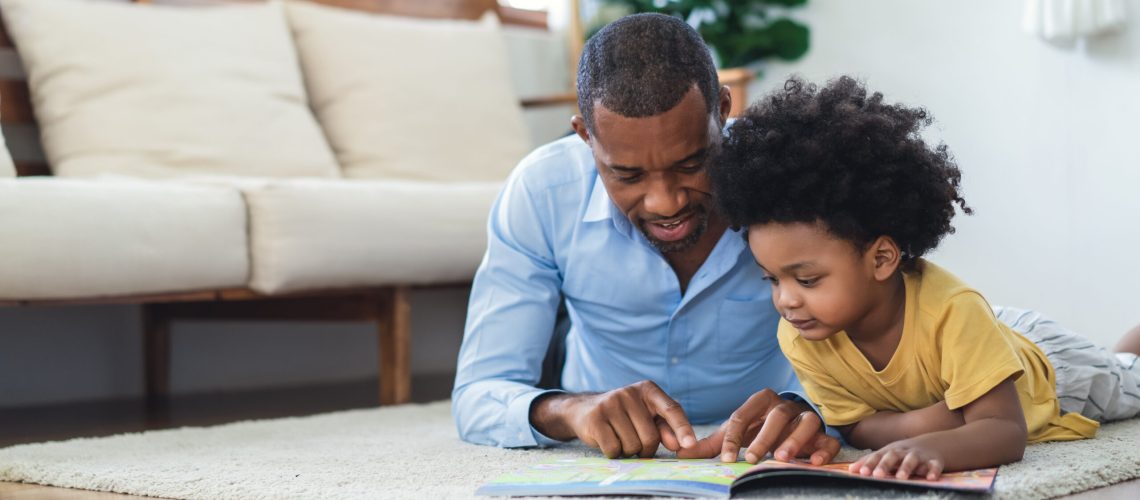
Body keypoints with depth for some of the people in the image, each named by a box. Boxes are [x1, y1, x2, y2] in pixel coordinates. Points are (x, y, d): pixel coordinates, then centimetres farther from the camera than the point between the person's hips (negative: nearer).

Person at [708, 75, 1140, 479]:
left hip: (1039, 364, -3)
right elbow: (855, 426, -24)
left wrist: (932, 447, -71)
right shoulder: (798, 337, -34)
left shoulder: (952, 312, -49)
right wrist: (922, 423, -46)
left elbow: (1006, 432, -49)